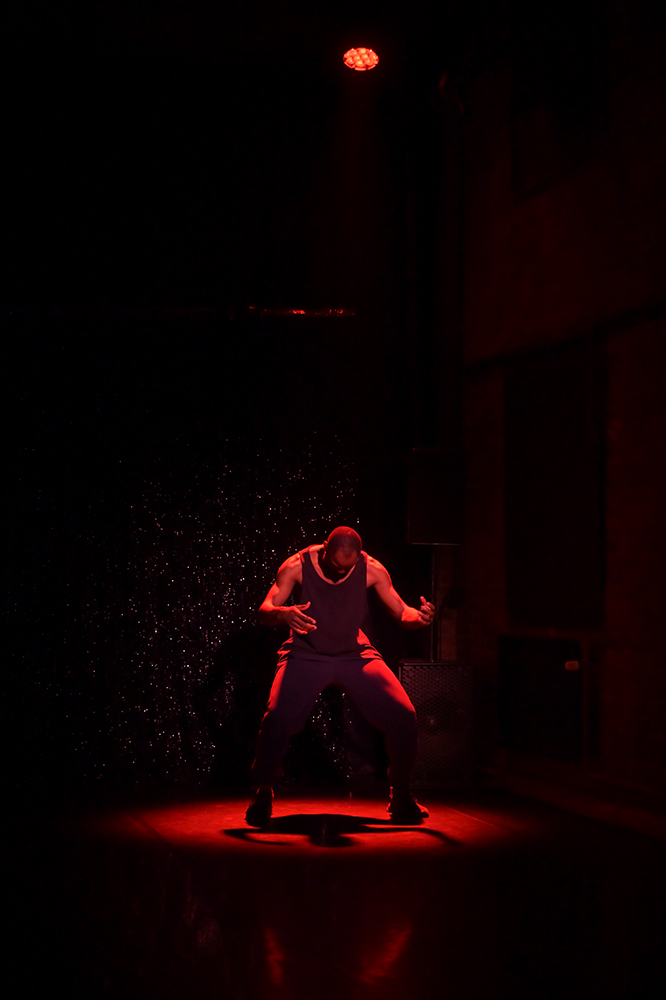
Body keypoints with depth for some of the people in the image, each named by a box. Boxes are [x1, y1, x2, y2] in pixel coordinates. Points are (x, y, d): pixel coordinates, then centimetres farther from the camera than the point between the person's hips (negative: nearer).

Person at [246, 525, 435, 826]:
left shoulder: (372, 570, -12)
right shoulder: (297, 566, -17)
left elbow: (401, 612, -6)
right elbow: (265, 611, -21)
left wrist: (419, 616, -30)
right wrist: (283, 613, -45)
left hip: (355, 653, 2)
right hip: (306, 654, -2)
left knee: (403, 715, -15)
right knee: (277, 717, -27)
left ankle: (400, 795, 9)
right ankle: (263, 793, 0)